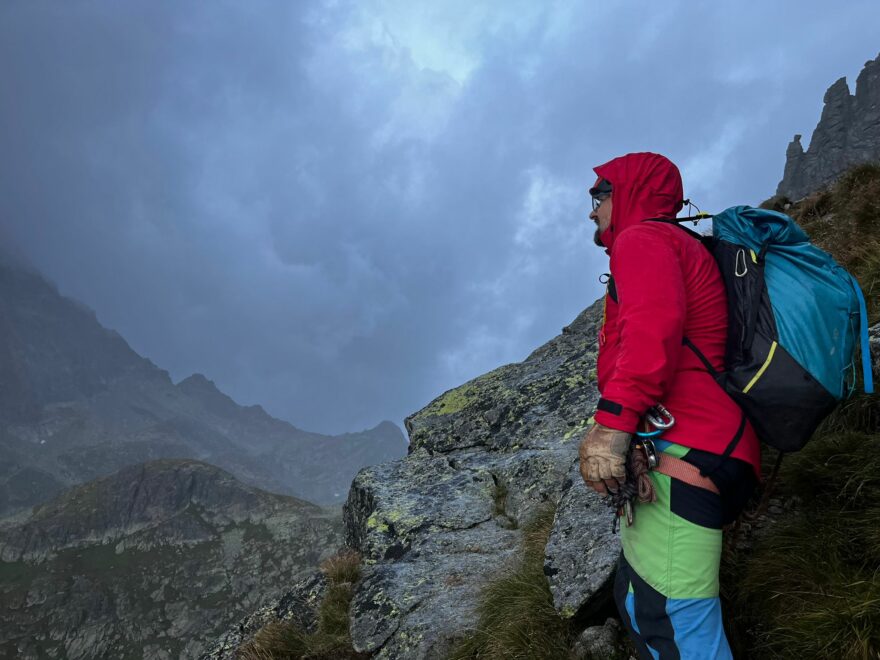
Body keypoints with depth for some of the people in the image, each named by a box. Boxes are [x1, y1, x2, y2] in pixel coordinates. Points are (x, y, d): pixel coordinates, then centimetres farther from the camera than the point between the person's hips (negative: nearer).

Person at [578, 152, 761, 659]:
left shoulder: (641, 238, 0)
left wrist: (614, 422, -27)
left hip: (681, 451, -11)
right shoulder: (683, 248, 32)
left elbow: (653, 327, -21)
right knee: (639, 605, 18)